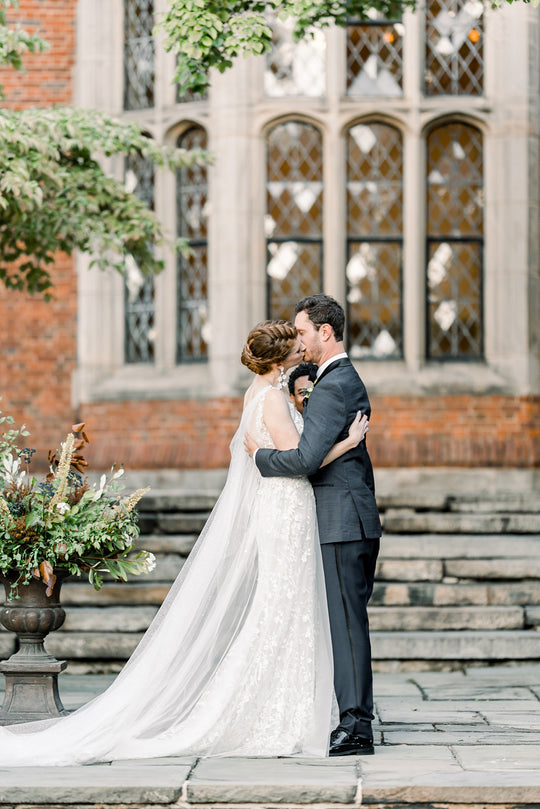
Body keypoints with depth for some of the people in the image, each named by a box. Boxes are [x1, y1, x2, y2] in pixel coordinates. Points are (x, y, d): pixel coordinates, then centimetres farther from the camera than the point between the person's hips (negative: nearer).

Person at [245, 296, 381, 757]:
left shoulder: (330, 388, -16)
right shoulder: (349, 381, 19)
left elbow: (307, 459, -22)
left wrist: (259, 455, -9)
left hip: (342, 524, -10)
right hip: (357, 519, 10)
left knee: (346, 621, -9)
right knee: (347, 621, 11)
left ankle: (355, 727, -9)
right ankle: (355, 719, 15)